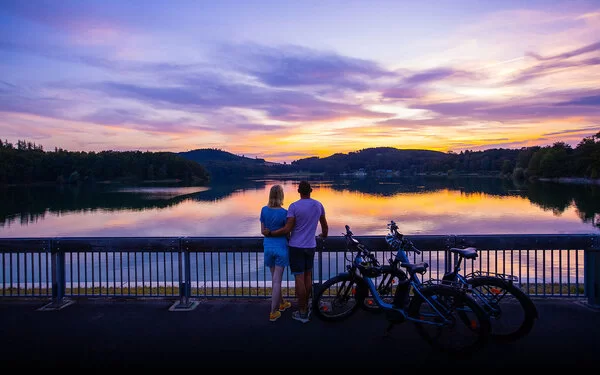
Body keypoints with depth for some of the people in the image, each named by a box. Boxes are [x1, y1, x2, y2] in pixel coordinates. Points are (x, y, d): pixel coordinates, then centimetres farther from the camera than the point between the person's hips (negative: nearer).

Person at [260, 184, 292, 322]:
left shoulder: (264, 210, -2)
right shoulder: (284, 213, -14)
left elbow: (262, 230, 5)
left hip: (268, 246, 4)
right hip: (280, 246, -4)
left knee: (274, 278, 19)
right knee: (277, 280, 3)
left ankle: (282, 304, 36)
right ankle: (273, 313, 9)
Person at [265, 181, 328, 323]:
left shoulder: (294, 206, -13)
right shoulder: (318, 205, 3)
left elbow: (287, 229, -17)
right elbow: (325, 226, 15)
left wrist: (270, 233, -5)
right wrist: (324, 235, 36)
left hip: (296, 246, -5)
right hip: (311, 246, 5)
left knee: (299, 278, 0)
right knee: (308, 276, 16)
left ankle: (302, 312, 7)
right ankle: (306, 305, 28)